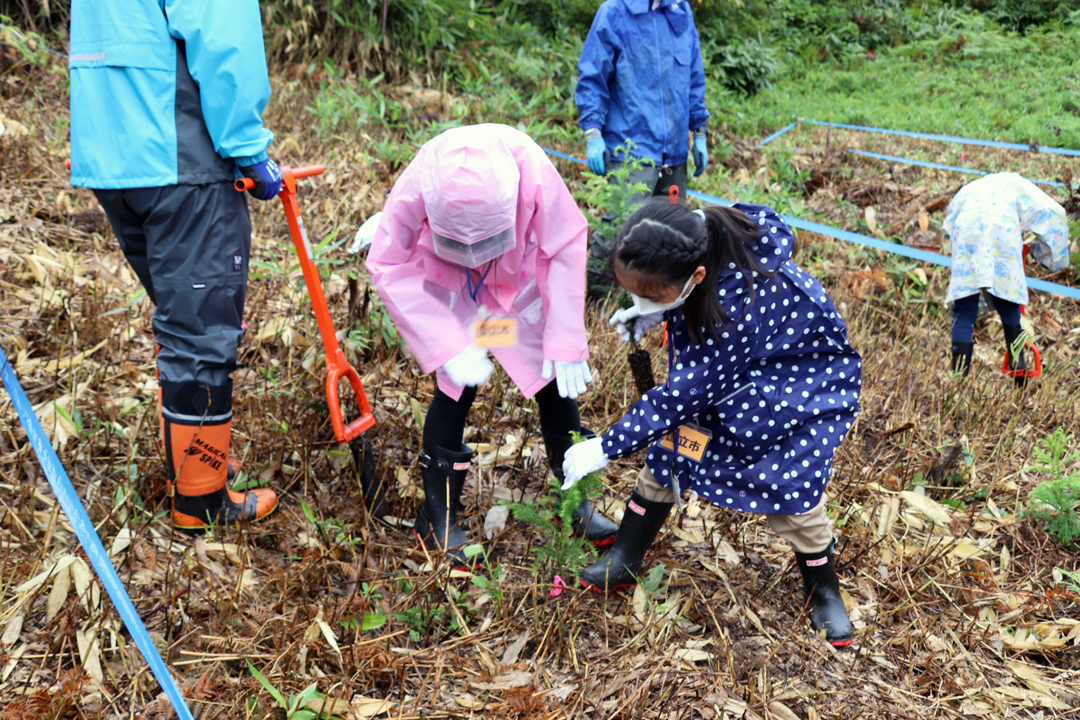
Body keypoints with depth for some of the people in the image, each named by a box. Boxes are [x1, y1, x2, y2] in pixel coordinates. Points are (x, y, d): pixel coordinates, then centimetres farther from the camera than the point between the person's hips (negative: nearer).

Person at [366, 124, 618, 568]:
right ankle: (438, 519, 11)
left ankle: (577, 503, 20)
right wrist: (450, 348, -30)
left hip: (521, 281, 2)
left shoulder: (532, 170, -35)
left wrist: (565, 343, -21)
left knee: (557, 383, 0)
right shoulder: (416, 188, -35)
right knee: (456, 390, -9)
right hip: (451, 289, -1)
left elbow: (565, 248, -21)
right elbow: (388, 268, -25)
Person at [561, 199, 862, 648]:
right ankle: (624, 560, 20)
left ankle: (824, 592, 23)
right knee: (668, 447, 4)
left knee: (793, 486, -5)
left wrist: (605, 450, -26)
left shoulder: (736, 307, -43)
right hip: (721, 374, 7)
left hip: (799, 381, -7)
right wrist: (657, 313, -15)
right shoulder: (696, 244, -23)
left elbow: (684, 395, -34)